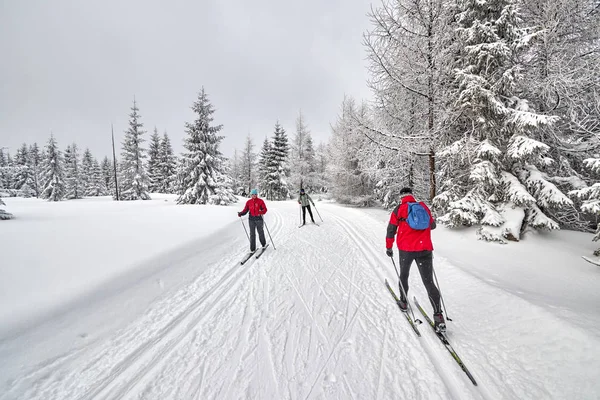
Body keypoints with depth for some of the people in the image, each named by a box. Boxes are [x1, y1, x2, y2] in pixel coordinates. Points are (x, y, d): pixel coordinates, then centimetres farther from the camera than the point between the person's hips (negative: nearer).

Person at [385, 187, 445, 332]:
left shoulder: (399, 209, 0)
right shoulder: (424, 207, 9)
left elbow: (391, 230, 1)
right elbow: (432, 225, 23)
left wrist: (388, 247, 12)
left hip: (406, 249, -2)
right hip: (425, 249, 2)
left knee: (404, 275, 22)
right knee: (429, 282, 4)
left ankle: (403, 302, 35)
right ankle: (438, 315, -3)